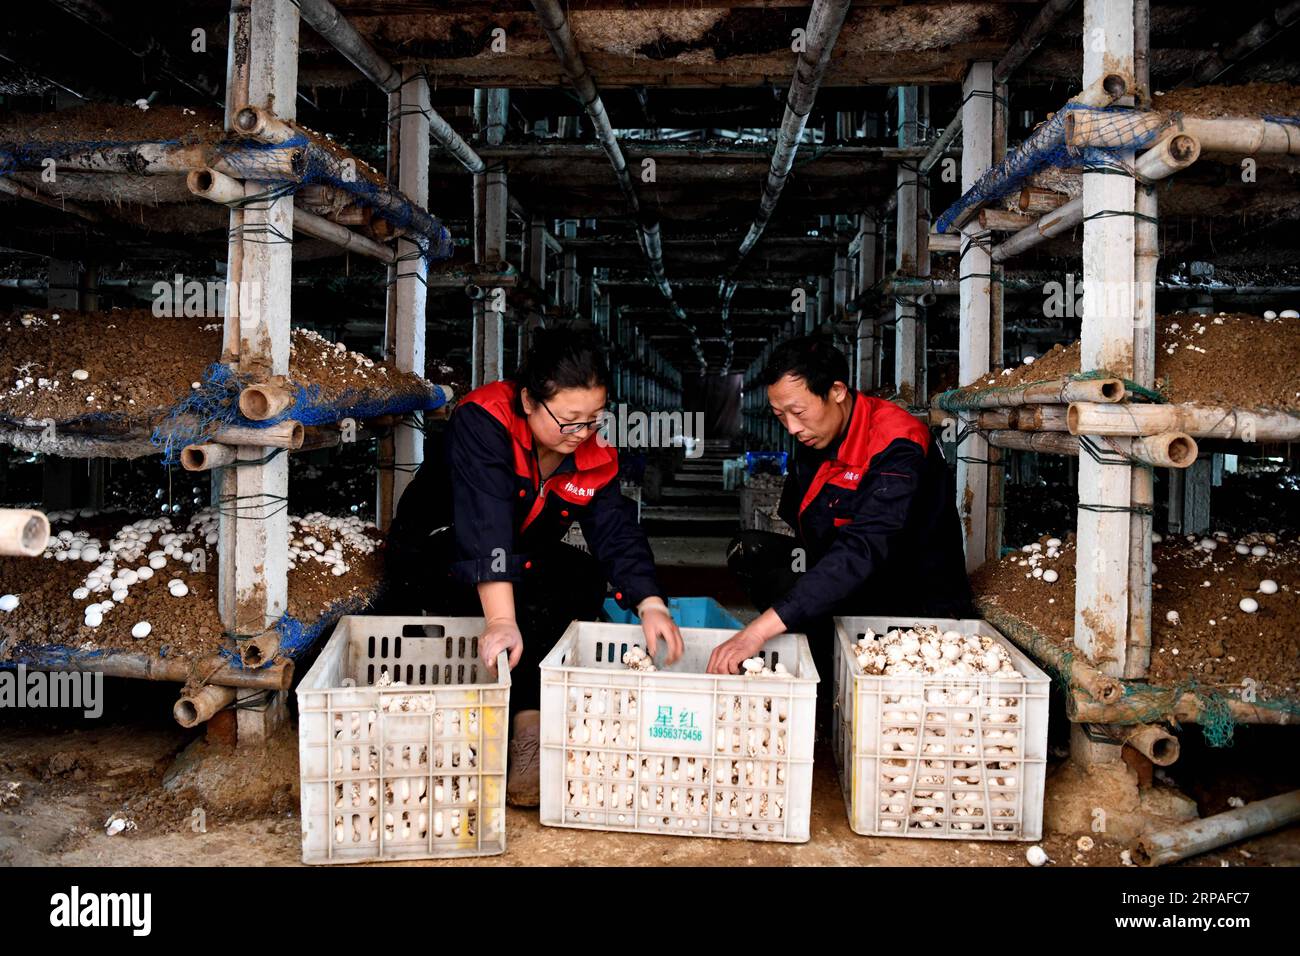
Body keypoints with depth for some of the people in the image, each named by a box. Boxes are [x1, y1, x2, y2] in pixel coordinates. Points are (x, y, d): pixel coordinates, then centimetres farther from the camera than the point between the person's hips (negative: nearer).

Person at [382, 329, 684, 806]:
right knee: (534, 599, -32)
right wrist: (501, 619, -52)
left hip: (523, 561, 6)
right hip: (433, 556, -6)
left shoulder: (594, 453, -10)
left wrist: (650, 604, -34)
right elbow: (485, 526, -41)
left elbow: (617, 531, -18)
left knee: (586, 578, -20)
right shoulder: (482, 422, -29)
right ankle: (527, 727, -22)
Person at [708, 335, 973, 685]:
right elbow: (794, 518, 16)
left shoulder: (897, 446, -26)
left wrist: (758, 630, -45)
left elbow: (862, 552, -38)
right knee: (748, 550, -7)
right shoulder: (813, 437, 0)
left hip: (921, 604, -8)